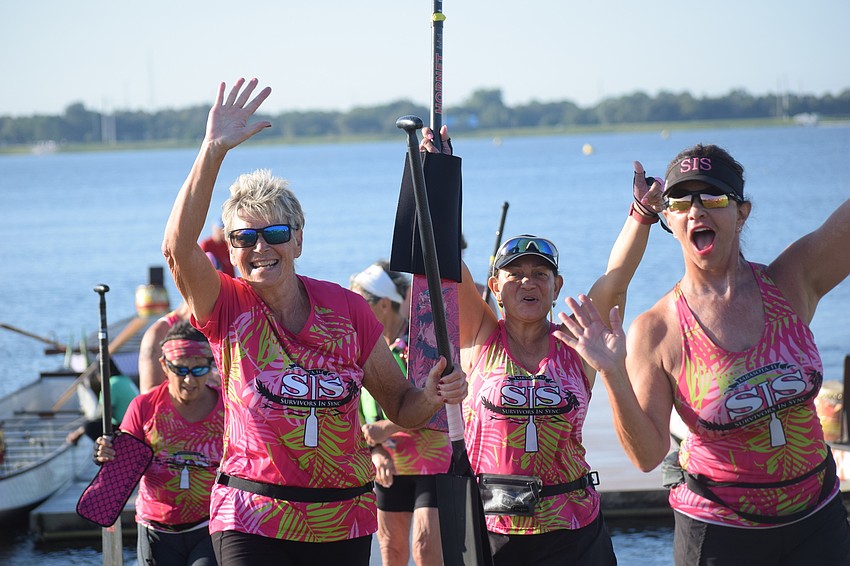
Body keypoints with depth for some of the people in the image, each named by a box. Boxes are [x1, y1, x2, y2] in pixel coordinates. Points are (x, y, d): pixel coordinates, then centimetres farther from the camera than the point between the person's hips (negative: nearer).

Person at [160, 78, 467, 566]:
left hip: (343, 523, 2)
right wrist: (214, 150, -30)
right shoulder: (228, 308, -3)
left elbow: (400, 407, 9)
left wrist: (434, 396, -15)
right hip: (253, 522, -2)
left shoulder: (347, 309, 1)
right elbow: (179, 246, -24)